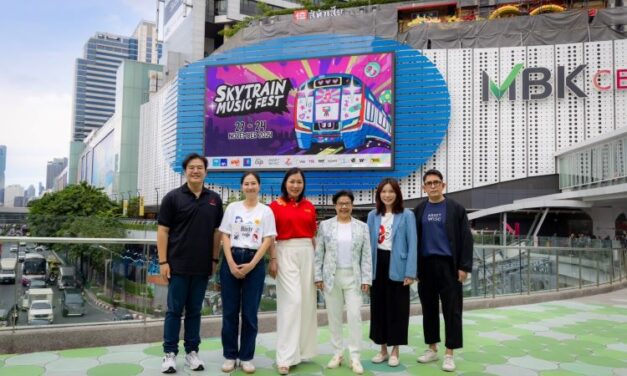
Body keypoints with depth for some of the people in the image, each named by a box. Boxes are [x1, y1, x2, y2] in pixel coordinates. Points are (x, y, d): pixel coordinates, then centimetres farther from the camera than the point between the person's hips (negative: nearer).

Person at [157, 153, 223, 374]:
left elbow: (217, 232, 11)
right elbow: (163, 231, -4)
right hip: (178, 265, -3)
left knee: (194, 311, 11)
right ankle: (170, 353, 15)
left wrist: (214, 259, 6)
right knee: (174, 310, 5)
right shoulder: (173, 197, -3)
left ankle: (192, 352, 21)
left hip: (202, 266, 3)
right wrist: (163, 261, -9)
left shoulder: (214, 199, 6)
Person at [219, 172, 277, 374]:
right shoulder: (232, 207, 6)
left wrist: (251, 265, -10)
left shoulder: (266, 211, 4)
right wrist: (231, 264, -9)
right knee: (230, 311, 4)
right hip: (231, 260, 1)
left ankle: (246, 357, 15)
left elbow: (268, 240, -1)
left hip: (255, 262, -1)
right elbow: (225, 236, 3)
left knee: (250, 312, 4)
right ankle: (230, 355, 16)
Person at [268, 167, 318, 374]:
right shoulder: (276, 205, -2)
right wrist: (273, 260, -8)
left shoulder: (309, 207, 9)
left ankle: (302, 348, 24)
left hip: (307, 253, 5)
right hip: (286, 253, -4)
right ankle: (286, 356, -3)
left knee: (307, 301, 8)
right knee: (292, 301, -9)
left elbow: (313, 235, 13)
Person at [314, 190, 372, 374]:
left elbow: (366, 255, 2)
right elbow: (319, 253, 3)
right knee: (334, 316, 7)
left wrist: (366, 279, -3)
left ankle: (355, 357, 5)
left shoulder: (362, 227, 4)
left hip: (353, 277, 0)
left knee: (354, 315, -4)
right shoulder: (325, 225, 3)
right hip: (331, 277, 1)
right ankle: (337, 353, 19)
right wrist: (318, 276, -2)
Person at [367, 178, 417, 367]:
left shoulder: (407, 215, -3)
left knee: (396, 308, 4)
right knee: (378, 307, 9)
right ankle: (383, 349, 23)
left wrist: (410, 272, -12)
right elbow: (369, 243, 8)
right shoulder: (372, 216, 7)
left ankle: (395, 351, 17)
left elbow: (412, 244, -6)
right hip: (377, 265, 4)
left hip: (397, 266, -3)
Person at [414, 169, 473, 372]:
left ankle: (449, 354, 10)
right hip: (426, 265, 3)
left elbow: (466, 239, -2)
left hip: (448, 265, -3)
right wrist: (413, 268, 4)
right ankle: (432, 349, 24)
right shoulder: (418, 210, 7)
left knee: (451, 310, 1)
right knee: (429, 309, 10)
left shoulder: (456, 209, 0)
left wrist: (464, 266, -9)